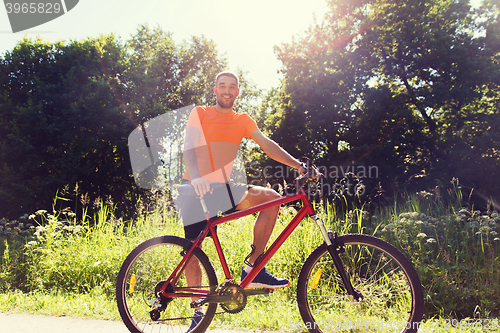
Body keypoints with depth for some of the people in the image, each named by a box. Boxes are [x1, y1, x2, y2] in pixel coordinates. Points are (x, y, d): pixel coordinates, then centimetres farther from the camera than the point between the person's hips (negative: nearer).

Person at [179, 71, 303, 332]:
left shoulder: (243, 121, 9)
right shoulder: (199, 114, -1)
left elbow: (268, 145, -1)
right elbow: (189, 147, -15)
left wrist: (299, 165, -14)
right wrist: (196, 177, -34)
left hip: (223, 188, 3)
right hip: (195, 189, -3)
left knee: (271, 197, -16)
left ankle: (253, 268, -12)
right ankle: (198, 310, 14)